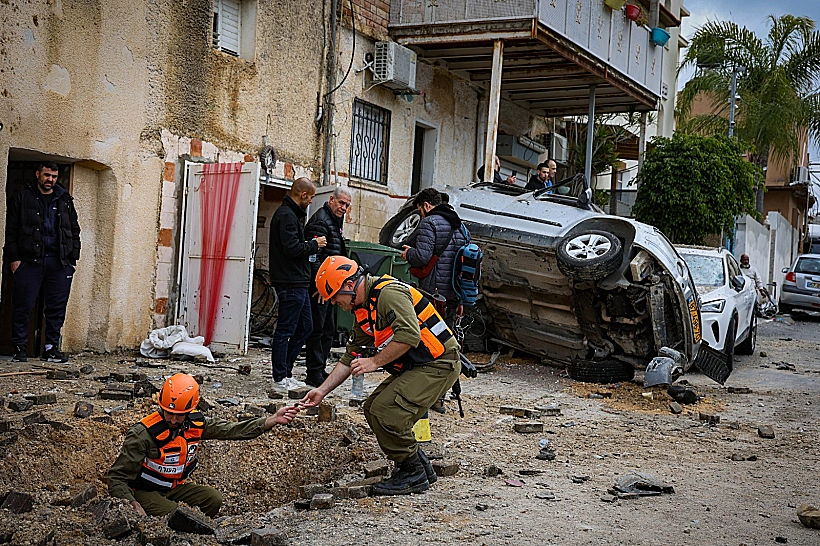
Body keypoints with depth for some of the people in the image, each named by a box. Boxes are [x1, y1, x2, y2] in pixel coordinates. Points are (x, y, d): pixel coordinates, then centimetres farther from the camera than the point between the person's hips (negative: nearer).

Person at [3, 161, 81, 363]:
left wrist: (73, 258, 10)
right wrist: (14, 258, -6)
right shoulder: (22, 197, 6)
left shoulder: (65, 200, 16)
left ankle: (51, 348, 10)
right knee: (23, 306, -1)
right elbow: (11, 230, 3)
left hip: (60, 262, 3)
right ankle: (19, 348, 7)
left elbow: (74, 230, 18)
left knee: (57, 308, 3)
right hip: (29, 261, -3)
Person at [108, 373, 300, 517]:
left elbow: (233, 430, -4)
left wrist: (274, 419, -13)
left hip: (175, 487, 6)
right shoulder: (144, 433, -26)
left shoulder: (196, 423, -8)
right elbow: (117, 478, -23)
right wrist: (134, 507, -38)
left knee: (213, 498, -14)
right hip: (145, 491, -6)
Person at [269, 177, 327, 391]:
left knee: (305, 326, 15)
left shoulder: (291, 214, 19)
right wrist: (314, 244, -10)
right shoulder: (286, 215, -15)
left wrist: (311, 245, 8)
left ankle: (285, 372, 21)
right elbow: (292, 248, -24)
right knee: (285, 331, -4)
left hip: (298, 283, 11)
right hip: (291, 283, -11)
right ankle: (280, 379, 3)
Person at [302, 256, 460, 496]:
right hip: (412, 368, 11)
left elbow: (409, 335, -31)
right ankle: (421, 466, 19)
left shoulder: (389, 293, -19)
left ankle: (413, 475, -2)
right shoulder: (364, 310, 13)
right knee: (373, 408, 9)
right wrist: (322, 390, 13)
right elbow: (351, 357, 18)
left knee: (386, 411, -20)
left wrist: (375, 362, -22)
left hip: (439, 365, -11)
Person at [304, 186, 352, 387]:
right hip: (319, 286, -10)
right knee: (317, 329, -7)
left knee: (328, 330, 13)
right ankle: (314, 374, -3)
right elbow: (314, 255, -21)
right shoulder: (320, 221, -13)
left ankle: (320, 370, 20)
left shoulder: (336, 221, 19)